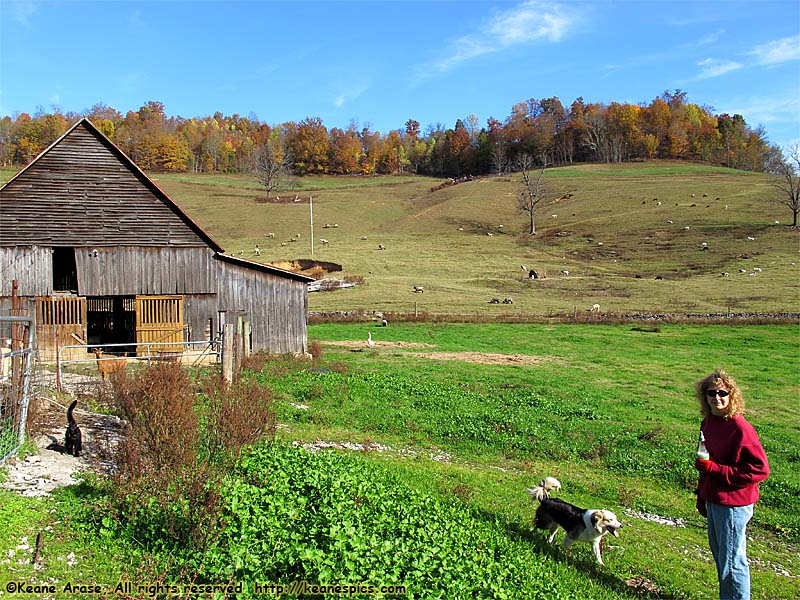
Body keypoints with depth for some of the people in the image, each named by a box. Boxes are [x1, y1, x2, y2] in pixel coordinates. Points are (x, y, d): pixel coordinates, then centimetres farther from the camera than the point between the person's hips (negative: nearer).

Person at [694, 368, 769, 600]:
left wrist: (714, 469, -24)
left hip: (733, 505, -8)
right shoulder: (708, 423, 4)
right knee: (719, 554, 21)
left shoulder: (740, 428, -21)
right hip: (713, 501, 8)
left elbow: (759, 469, -21)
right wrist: (702, 497, 19)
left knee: (732, 563, 4)